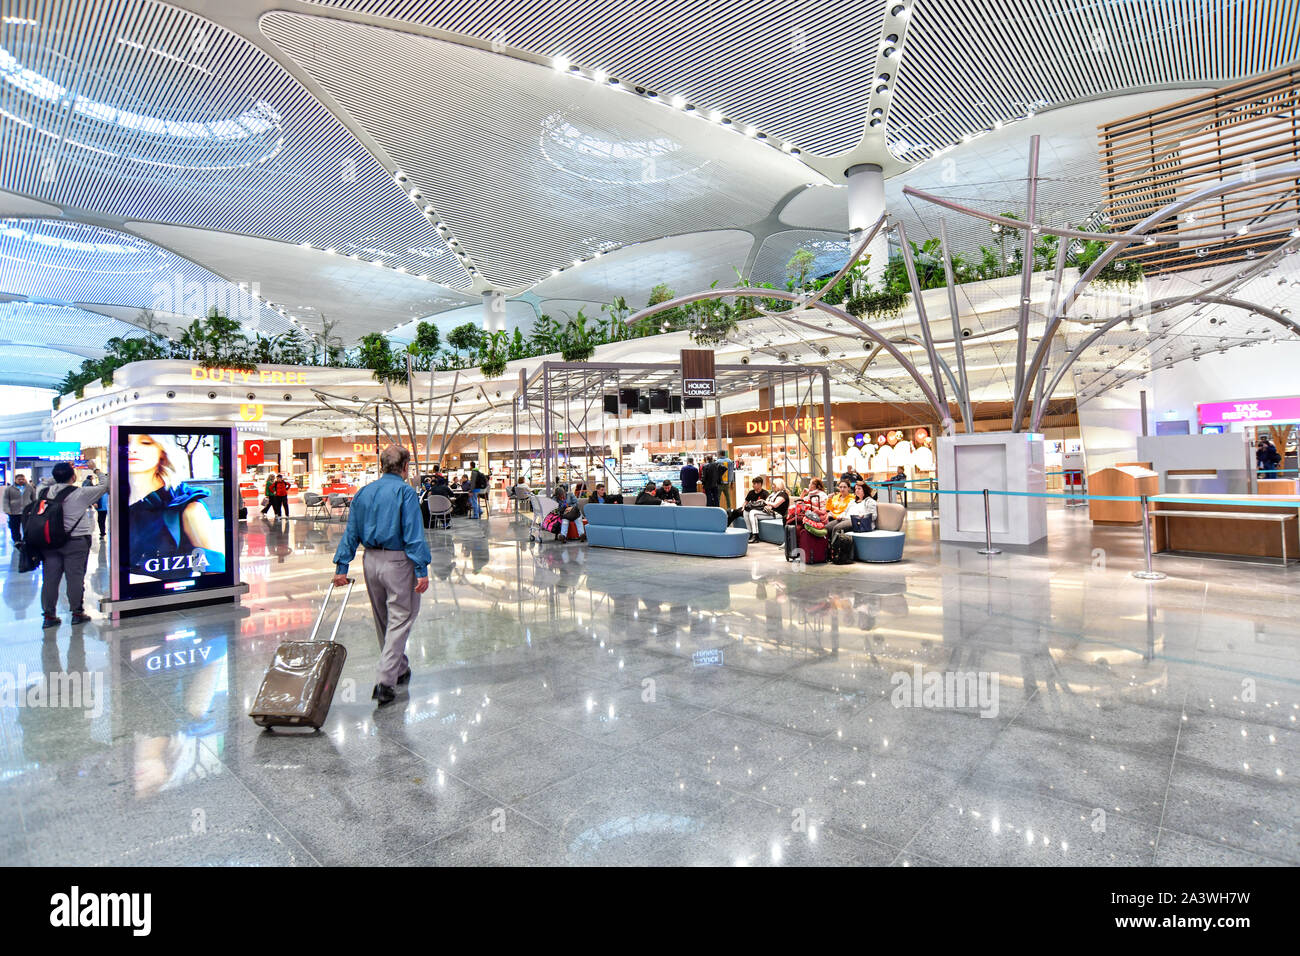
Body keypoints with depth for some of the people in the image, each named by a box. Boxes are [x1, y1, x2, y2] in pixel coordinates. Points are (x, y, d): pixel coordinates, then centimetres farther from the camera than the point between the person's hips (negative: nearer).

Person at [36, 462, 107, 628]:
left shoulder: (44, 492, 2)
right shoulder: (81, 493, -11)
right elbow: (104, 485, 0)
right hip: (75, 541, -5)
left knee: (50, 578, 8)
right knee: (75, 577, 3)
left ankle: (49, 615, 14)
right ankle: (77, 613, 10)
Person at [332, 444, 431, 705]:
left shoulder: (363, 492, 9)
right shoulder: (405, 491, -11)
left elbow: (351, 532, 8)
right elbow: (413, 534, -16)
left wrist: (341, 566, 10)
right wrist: (422, 570, -16)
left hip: (370, 561, 7)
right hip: (398, 561, -7)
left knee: (383, 620, 19)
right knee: (400, 619, 1)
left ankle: (399, 669, 36)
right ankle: (385, 681, -6)